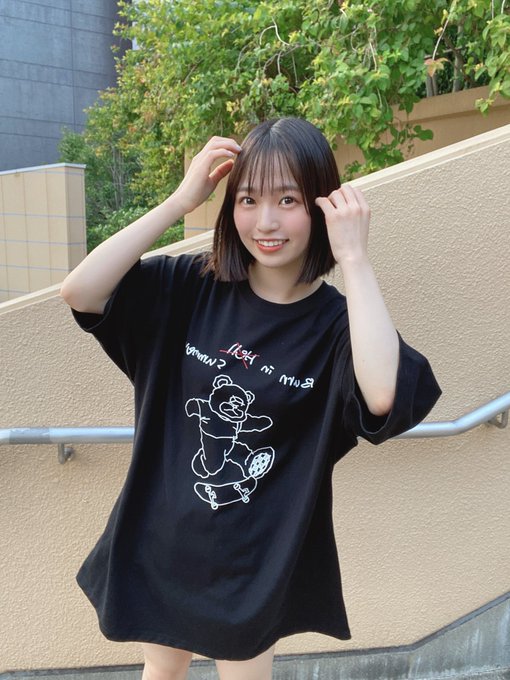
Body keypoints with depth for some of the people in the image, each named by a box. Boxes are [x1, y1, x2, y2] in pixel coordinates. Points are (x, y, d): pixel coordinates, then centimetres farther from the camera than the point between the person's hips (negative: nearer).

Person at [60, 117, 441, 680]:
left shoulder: (337, 322, -15)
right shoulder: (191, 288, -11)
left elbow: (383, 394, -35)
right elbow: (79, 292, -21)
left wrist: (353, 257, -28)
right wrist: (180, 201, -21)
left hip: (259, 564, -1)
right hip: (161, 542, 2)